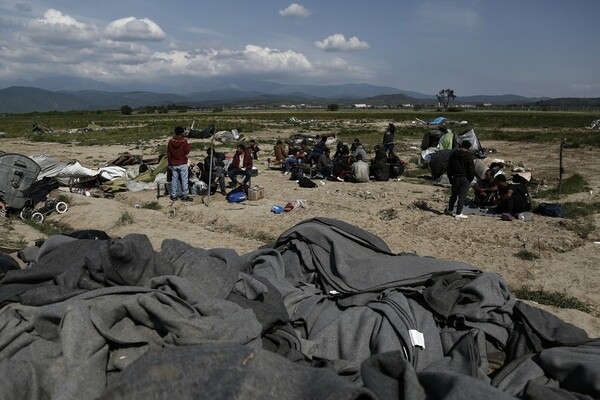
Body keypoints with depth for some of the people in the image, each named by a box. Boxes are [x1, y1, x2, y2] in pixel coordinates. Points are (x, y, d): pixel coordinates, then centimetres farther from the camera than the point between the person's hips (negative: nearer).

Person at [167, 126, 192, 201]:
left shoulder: (170, 141, 1)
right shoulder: (184, 141, -13)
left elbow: (168, 154, 5)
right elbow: (187, 152, -9)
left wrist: (170, 164, 13)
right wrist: (189, 145, 6)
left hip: (174, 164, 4)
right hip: (183, 164, -4)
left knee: (174, 180, 10)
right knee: (184, 180, 2)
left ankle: (173, 196, 14)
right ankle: (185, 196, 4)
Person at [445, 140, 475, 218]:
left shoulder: (453, 154, 7)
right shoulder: (468, 155, -9)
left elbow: (449, 167, 11)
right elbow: (472, 168, -10)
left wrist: (450, 177, 16)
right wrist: (471, 178, 1)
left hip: (455, 178, 5)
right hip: (465, 178, -4)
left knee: (454, 195, 18)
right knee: (462, 196, -1)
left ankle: (449, 210, 26)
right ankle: (459, 213, -2)